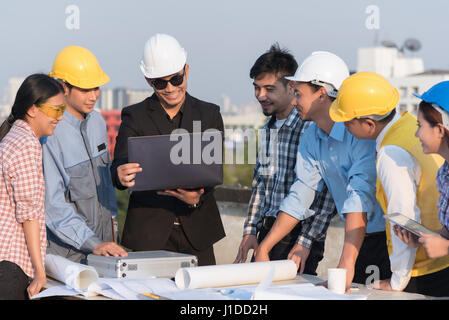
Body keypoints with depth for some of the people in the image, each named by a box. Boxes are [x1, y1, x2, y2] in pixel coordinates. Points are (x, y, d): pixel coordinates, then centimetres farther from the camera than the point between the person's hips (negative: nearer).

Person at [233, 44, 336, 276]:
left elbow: (328, 195, -16)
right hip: (267, 231, 7)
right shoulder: (268, 128, 12)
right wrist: (250, 231, 10)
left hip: (298, 234, -7)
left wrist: (305, 242, -18)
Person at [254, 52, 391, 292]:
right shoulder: (311, 138, 5)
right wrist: (263, 248, 3)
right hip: (359, 238, 7)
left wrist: (347, 263, -36)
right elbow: (299, 198, 9)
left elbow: (360, 199, -29)